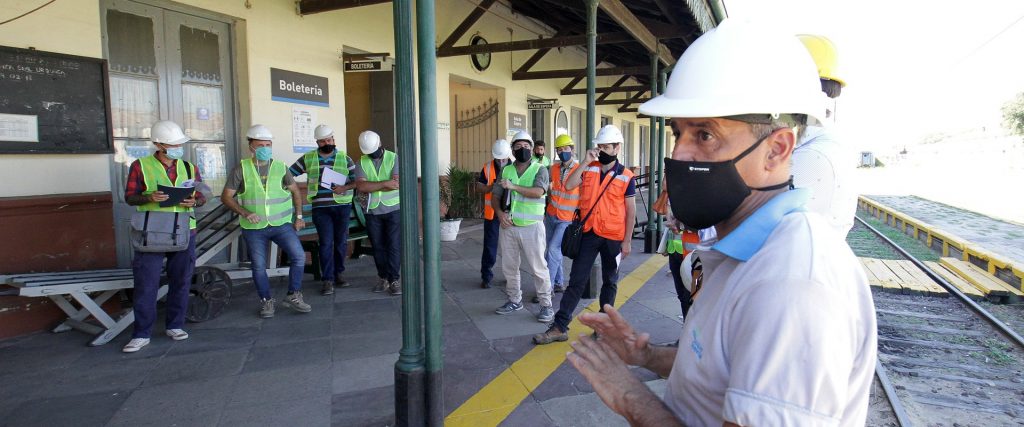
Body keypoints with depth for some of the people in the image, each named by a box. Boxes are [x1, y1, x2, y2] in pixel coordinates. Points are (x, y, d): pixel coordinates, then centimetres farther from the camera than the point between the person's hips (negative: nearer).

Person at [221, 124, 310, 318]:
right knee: (258, 267, 6)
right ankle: (266, 301, 25)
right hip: (253, 228, -1)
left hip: (282, 224, 1)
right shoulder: (241, 169, -3)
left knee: (299, 257, -9)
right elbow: (226, 196, -2)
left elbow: (295, 191, 13)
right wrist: (245, 213, -16)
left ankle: (293, 296, 7)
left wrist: (299, 216, 8)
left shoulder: (280, 167, 2)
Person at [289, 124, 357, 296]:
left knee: (341, 242, 7)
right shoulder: (308, 159, 7)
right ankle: (328, 280, 3)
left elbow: (357, 180, 4)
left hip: (342, 205, 1)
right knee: (326, 243, -3)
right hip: (320, 207, -1)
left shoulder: (344, 158, 5)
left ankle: (338, 274, 22)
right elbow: (288, 174, 11)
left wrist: (345, 187, -12)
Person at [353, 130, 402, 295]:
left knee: (394, 245, -3)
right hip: (373, 212, 3)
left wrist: (372, 186, -14)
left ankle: (394, 280, 5)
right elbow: (361, 186, -13)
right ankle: (383, 278, 20)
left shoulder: (394, 158, -3)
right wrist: (384, 184, -20)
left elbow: (397, 183, -17)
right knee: (378, 246, 8)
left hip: (394, 209, -3)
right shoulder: (362, 163, 4)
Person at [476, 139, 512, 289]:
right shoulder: (487, 167, 0)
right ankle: (486, 276, 17)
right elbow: (479, 187, 2)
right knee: (489, 246, 5)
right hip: (491, 213, 0)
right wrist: (491, 187, -17)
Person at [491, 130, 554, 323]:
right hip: (508, 227, 5)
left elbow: (538, 192, -20)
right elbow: (495, 196, 11)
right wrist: (500, 213, -7)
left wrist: (513, 186, -21)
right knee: (509, 267, 13)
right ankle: (515, 300, 28)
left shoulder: (539, 170, -2)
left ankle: (546, 305, 10)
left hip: (531, 227, -5)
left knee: (538, 267, -1)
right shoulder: (506, 171, 11)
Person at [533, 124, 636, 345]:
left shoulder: (626, 176, -4)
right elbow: (568, 186, -13)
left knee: (610, 282, 13)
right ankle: (559, 327, 6)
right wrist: (585, 162, -16)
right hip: (588, 234, 1)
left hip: (613, 237, -1)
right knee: (576, 280, 2)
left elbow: (631, 210, -2)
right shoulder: (589, 168, 2)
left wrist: (627, 240, -4)